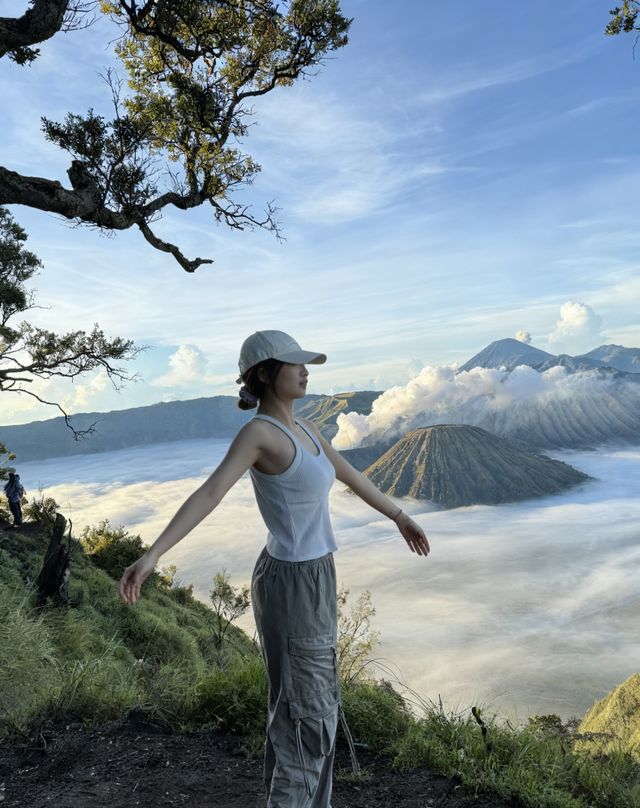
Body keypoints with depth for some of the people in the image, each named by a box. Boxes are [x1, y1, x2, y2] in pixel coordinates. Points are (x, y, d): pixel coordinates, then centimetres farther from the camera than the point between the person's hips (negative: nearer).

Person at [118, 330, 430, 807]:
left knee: (315, 705, 22)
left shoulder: (303, 429, 9)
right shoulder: (258, 431, -18)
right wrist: (153, 554, -43)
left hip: (311, 579, 9)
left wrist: (399, 516, 30)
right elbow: (209, 493, -30)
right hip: (292, 586, -9)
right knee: (303, 716, 6)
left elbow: (351, 475, 20)